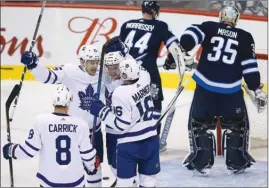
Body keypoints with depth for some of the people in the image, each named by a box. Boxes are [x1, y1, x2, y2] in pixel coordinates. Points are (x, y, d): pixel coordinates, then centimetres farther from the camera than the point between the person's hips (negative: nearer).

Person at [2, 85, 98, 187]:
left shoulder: (41, 121, -13)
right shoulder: (80, 124, -8)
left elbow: (29, 149, -8)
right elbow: (87, 153, 0)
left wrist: (11, 150, 11)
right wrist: (92, 167, 22)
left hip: (49, 180, -1)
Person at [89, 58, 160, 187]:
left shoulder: (120, 93, -22)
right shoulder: (144, 79, -5)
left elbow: (120, 125, -19)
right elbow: (140, 70, 21)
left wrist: (100, 111, -13)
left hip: (130, 145, -6)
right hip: (150, 140, 6)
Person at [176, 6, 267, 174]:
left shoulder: (209, 27, 7)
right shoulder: (246, 37, 7)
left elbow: (191, 34, -10)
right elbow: (250, 66, 4)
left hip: (205, 85, 0)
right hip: (231, 89, 0)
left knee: (199, 122, 14)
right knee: (238, 123, 19)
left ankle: (201, 161, 9)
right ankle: (237, 161, 17)